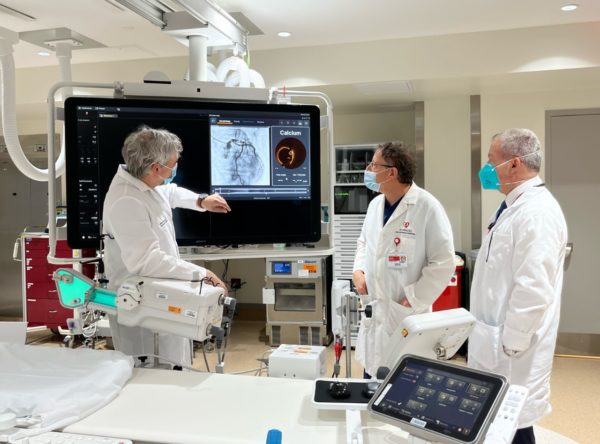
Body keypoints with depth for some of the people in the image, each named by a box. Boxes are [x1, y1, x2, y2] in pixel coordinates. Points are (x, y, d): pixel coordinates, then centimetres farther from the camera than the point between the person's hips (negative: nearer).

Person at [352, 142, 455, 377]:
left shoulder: (427, 207, -16)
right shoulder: (375, 204, 6)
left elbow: (443, 263, -15)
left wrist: (413, 301, -15)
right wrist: (358, 270, 3)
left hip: (406, 315, -6)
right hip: (373, 312, 6)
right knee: (373, 379, 16)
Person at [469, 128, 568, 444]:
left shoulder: (536, 213, -21)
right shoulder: (513, 206, 12)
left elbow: (533, 291, -26)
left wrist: (509, 345, -19)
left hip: (512, 350, -9)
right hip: (495, 343, 10)